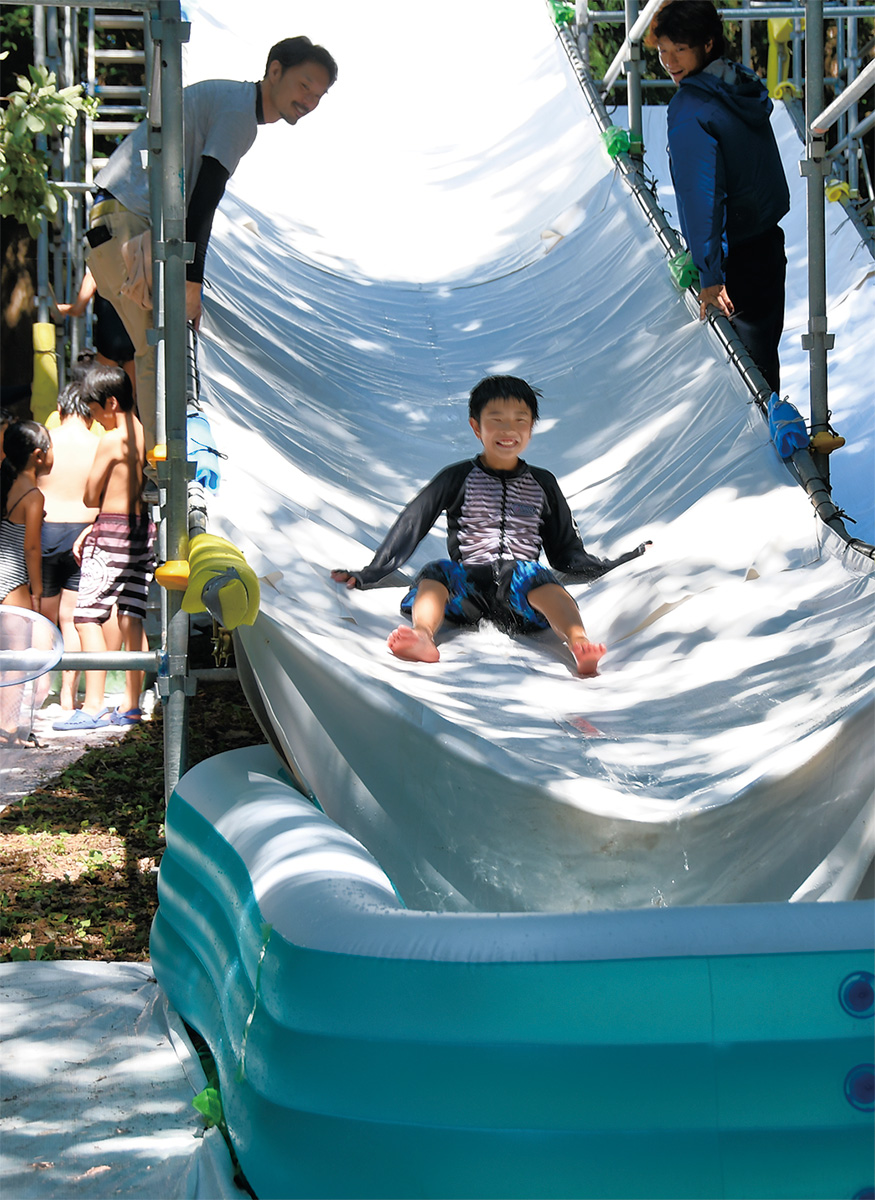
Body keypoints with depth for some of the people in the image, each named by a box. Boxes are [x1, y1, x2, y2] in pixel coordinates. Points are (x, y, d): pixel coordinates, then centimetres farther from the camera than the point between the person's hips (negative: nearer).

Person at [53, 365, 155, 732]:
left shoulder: (111, 440, -14)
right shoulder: (141, 433, 10)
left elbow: (90, 497, -8)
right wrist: (94, 528, 17)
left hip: (113, 533, -8)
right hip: (143, 527, 8)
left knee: (88, 618, -4)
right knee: (131, 618, 9)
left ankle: (93, 707, -7)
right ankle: (131, 705, 11)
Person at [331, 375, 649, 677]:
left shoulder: (542, 483, 22)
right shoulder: (458, 479, 17)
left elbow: (565, 551, 25)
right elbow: (410, 527, 14)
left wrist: (610, 566, 11)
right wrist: (369, 574, 7)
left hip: (520, 583, 0)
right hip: (468, 581, 0)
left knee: (537, 578, -35)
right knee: (435, 572, -32)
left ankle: (579, 644, -63)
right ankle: (423, 636, -62)